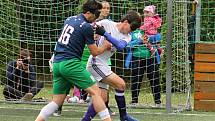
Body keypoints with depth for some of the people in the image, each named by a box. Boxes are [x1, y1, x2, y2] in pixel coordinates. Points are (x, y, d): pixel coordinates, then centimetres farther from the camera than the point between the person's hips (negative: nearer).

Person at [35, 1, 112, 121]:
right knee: (95, 91, -6)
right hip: (70, 63, -8)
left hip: (57, 63, 8)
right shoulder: (87, 27, -7)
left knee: (57, 101, 10)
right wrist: (105, 47, 19)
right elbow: (95, 52, -1)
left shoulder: (69, 19, 15)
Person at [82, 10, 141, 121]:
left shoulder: (127, 37, 5)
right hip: (95, 62, -7)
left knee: (102, 98, 3)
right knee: (120, 84, -14)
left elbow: (120, 46, -16)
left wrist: (104, 33, -26)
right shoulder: (107, 24, -8)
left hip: (104, 64, 7)